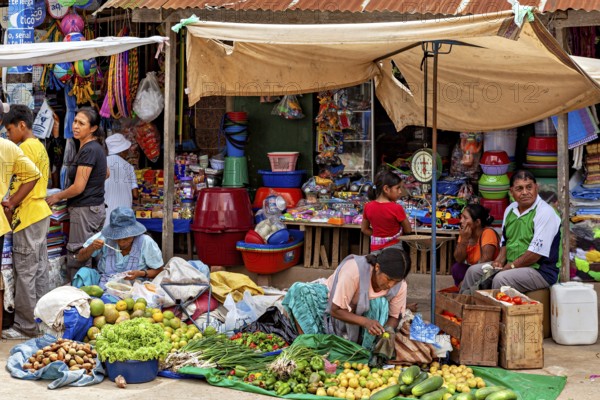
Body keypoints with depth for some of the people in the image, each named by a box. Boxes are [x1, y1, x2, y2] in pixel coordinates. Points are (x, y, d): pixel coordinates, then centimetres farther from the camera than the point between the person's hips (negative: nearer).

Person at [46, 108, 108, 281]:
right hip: (97, 207, 10)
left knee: (77, 260, -6)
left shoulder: (88, 150, -18)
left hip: (85, 209, -10)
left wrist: (57, 197, -4)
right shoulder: (96, 147, 11)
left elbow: (78, 187, -19)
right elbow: (106, 174, 29)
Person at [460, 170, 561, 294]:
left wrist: (511, 266, -15)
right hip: (511, 265, 8)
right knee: (474, 271, 4)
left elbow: (537, 252, -20)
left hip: (541, 270, -8)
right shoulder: (510, 210, 11)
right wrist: (500, 260, 1)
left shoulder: (545, 212, -16)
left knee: (501, 278, -31)